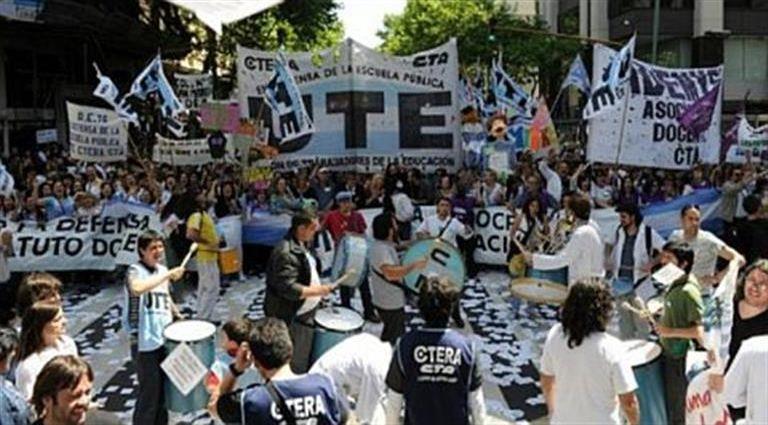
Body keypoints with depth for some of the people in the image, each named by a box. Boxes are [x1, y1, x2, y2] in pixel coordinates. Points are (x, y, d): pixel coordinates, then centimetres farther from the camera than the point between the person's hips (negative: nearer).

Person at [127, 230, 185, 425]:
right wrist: (168, 275, -34)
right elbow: (137, 288, -38)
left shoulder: (162, 270, 8)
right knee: (149, 392, 0)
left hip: (165, 338, 7)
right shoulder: (135, 270, -14)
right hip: (146, 342, -7)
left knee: (164, 388, 18)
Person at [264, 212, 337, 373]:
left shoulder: (303, 245, 6)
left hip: (305, 314, 10)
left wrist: (318, 293, 10)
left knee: (304, 362, 23)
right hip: (290, 318, -10)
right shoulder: (286, 253, -27)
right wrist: (319, 290, -24)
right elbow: (288, 289, -31)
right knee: (293, 366, 3)